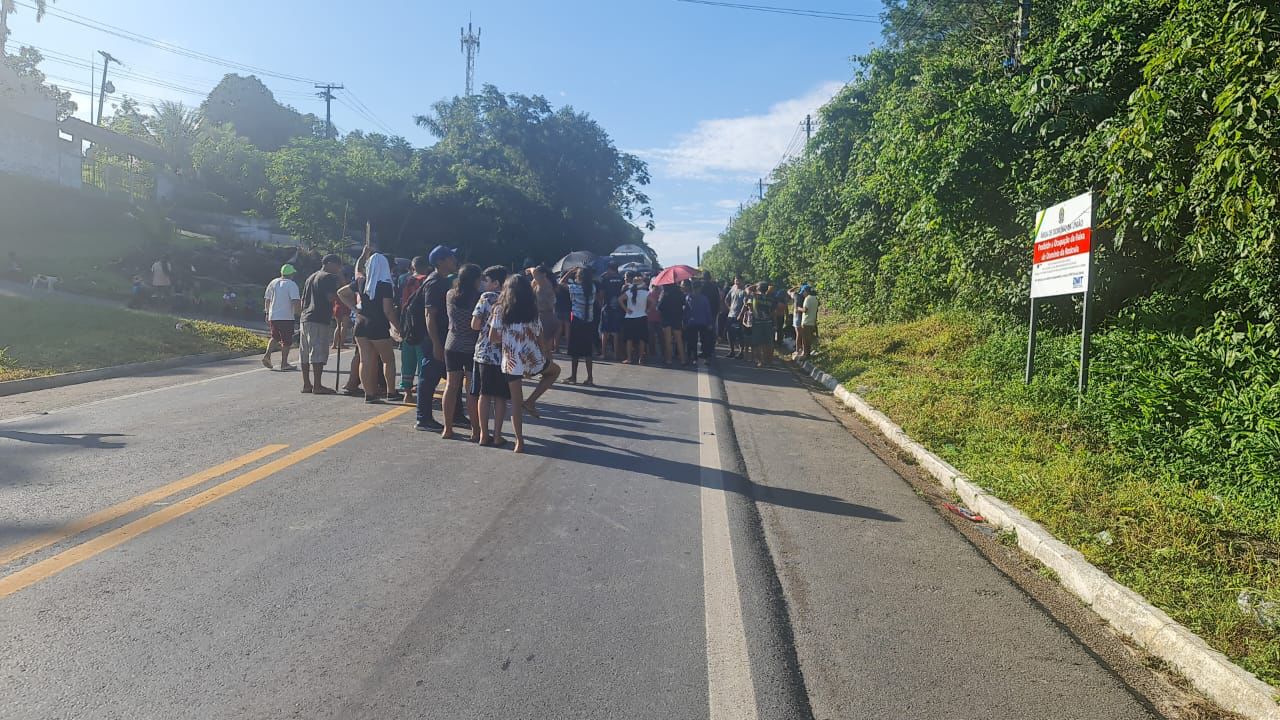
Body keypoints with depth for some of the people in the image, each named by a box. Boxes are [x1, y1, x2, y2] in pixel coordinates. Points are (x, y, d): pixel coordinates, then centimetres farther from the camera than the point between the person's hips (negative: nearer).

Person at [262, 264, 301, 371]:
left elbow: (267, 300, 15)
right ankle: (284, 363, 5)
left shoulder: (273, 283, 10)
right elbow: (296, 301, -18)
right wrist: (299, 312, -6)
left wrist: (267, 313, 23)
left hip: (273, 316, 6)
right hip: (286, 317, -6)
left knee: (275, 337, 21)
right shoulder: (292, 285, -9)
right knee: (286, 341, 3)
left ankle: (267, 356, 4)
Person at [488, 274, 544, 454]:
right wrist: (544, 357, 17)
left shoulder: (500, 310, -2)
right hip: (534, 360, 1)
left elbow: (492, 338, -4)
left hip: (511, 362, 0)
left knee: (516, 402, 8)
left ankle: (519, 441, 6)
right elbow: (540, 338, 4)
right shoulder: (533, 310, 3)